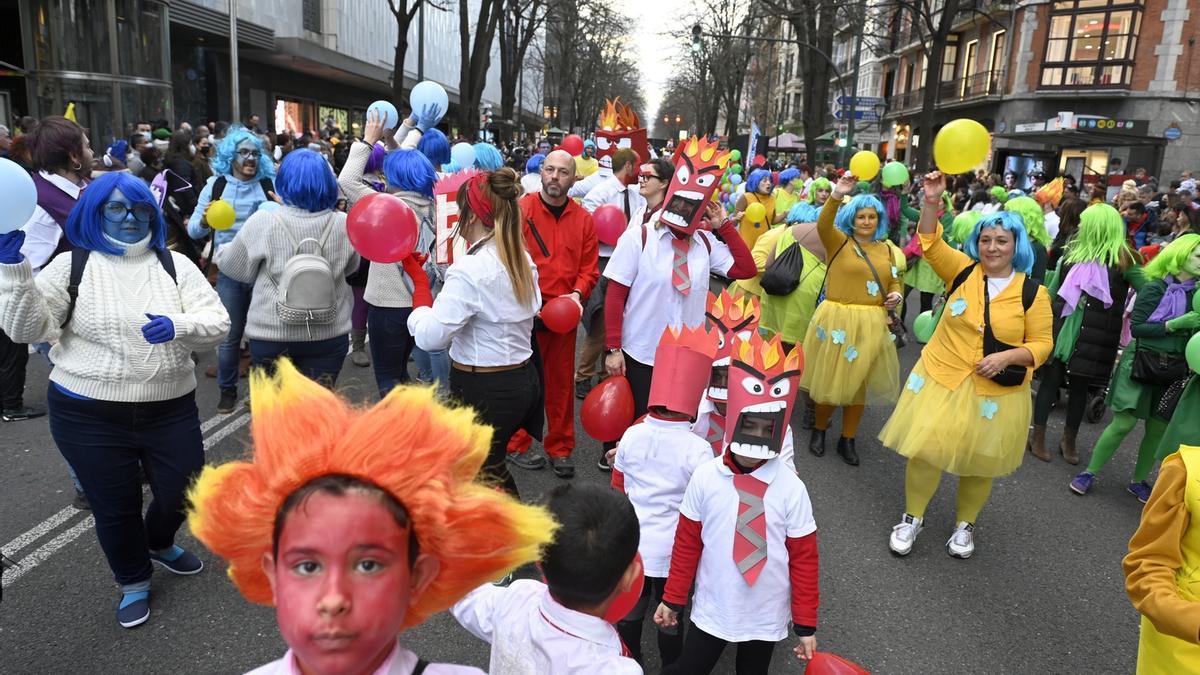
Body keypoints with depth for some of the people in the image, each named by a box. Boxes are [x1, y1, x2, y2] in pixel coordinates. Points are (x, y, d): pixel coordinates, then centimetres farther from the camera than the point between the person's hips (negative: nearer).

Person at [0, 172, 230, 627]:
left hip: (170, 409, 2)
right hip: (89, 415, -1)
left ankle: (160, 544, 46)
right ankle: (134, 583, 37)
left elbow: (217, 323, -5)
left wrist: (178, 326, -25)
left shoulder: (174, 265, 3)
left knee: (182, 492, 10)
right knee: (114, 506, 10)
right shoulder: (72, 266, -1)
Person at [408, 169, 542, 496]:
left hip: (483, 389, -8)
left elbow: (430, 336, -22)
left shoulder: (470, 270, -21)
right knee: (492, 470, 22)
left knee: (486, 476, 9)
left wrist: (419, 281, -11)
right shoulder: (522, 260, 5)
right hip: (523, 379, 8)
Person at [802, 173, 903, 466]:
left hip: (871, 324, 4)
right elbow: (823, 224, -25)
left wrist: (896, 294, 0)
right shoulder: (839, 241, -4)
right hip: (837, 320, -4)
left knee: (858, 382, 12)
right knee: (830, 379, 5)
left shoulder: (886, 248, 11)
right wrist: (837, 195, -41)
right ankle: (819, 429, 29)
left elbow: (894, 280, 23)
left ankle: (847, 439, 28)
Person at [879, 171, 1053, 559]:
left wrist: (1006, 356, -20)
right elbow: (930, 243, -13)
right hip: (941, 380, 1)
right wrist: (932, 202, -28)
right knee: (924, 450, 3)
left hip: (995, 392, 0)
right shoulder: (963, 271, -2)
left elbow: (1041, 344, -2)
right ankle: (912, 518, 24)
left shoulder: (1032, 293, -5)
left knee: (979, 462, 14)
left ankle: (965, 525, 37)